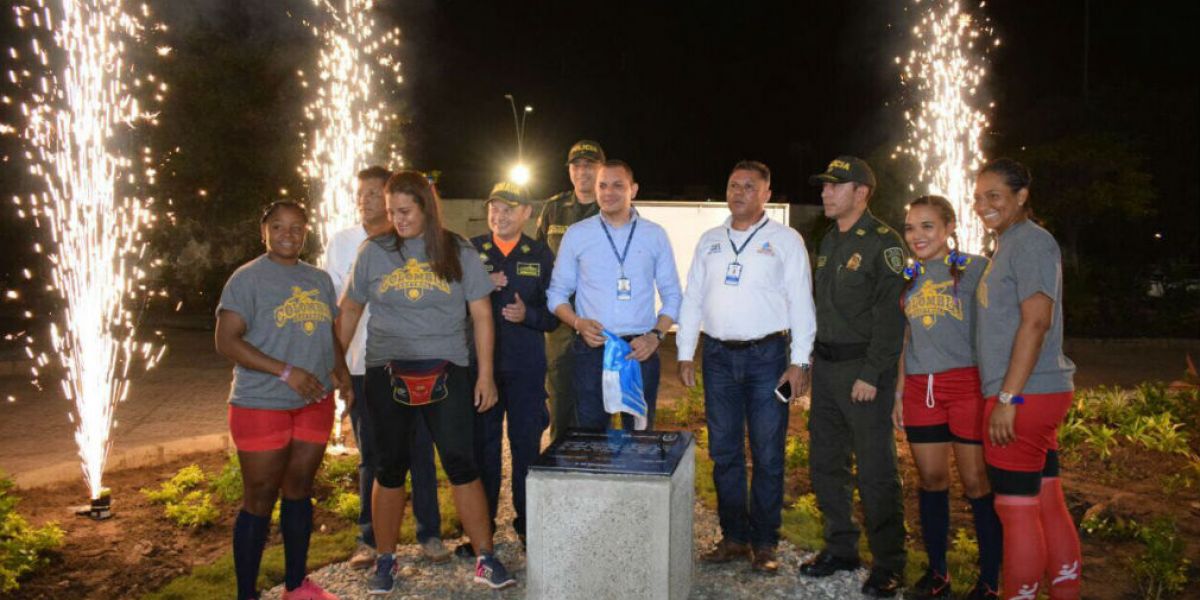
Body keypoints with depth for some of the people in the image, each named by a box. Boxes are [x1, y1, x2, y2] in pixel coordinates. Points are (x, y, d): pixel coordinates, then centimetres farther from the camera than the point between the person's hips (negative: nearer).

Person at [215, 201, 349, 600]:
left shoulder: (319, 279, 11)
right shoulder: (247, 278, -7)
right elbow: (227, 341, -13)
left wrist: (340, 370, 1)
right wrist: (287, 372, -20)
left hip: (315, 404, 6)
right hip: (262, 405, -5)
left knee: (299, 491, 14)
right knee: (260, 500, 2)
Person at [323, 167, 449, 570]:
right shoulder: (341, 242, 7)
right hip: (362, 363, 1)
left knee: (420, 450, 5)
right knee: (370, 455, 8)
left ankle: (429, 533, 16)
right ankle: (370, 538, 19)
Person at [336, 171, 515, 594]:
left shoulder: (458, 252, 1)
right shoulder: (373, 252, 4)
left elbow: (481, 314, 2)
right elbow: (350, 309, 11)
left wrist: (485, 374, -2)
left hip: (446, 372, -1)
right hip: (386, 373, 1)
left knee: (462, 465, -2)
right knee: (390, 468, 9)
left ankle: (486, 560, 8)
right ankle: (385, 561, 23)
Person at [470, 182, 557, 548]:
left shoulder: (541, 255, 6)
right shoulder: (471, 250, 6)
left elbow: (554, 313, 5)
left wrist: (528, 314, -14)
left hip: (526, 366, 0)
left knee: (526, 443, 4)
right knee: (482, 442, 6)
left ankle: (528, 524, 17)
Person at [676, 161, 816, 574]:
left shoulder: (786, 240, 1)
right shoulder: (709, 241, 13)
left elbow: (800, 303, -2)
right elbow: (692, 300, 14)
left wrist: (800, 362, -9)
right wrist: (685, 354, 7)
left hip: (767, 356, -4)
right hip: (718, 355, 4)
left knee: (768, 455, 1)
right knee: (724, 452, 8)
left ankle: (764, 543, 12)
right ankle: (734, 537, 19)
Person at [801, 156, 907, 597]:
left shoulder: (882, 242, -10)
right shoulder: (829, 241, 14)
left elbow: (890, 316, -15)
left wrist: (871, 374, -19)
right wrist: (814, 357, 11)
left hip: (864, 368, -8)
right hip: (826, 364, 8)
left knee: (876, 470, -2)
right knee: (825, 462, 13)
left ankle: (888, 565, 10)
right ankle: (840, 548, 26)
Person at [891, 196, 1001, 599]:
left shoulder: (975, 268, -3)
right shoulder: (910, 276, 13)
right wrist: (899, 393, 15)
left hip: (967, 384, -5)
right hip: (920, 388, 5)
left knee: (976, 482, -1)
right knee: (930, 479, 10)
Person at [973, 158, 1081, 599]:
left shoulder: (1030, 241, -12)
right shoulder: (1008, 244, 18)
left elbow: (1036, 322, -20)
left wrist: (1007, 397, -21)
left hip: (1024, 396, -10)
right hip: (1037, 395, 10)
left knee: (1016, 507, -3)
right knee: (1047, 501, 14)